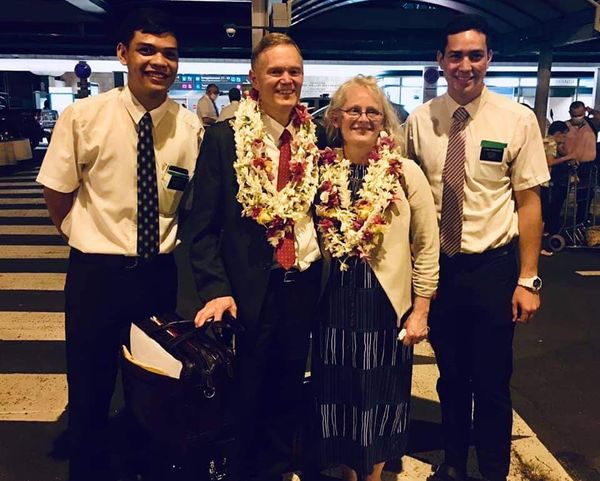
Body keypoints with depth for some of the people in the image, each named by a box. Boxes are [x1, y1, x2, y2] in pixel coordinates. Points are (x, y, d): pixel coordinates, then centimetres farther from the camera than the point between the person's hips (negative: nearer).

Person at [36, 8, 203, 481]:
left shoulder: (191, 127, -4)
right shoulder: (83, 116, -8)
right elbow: (57, 196, 1)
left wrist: (170, 243, 3)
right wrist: (89, 238, 3)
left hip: (161, 273, 2)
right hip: (96, 272, -1)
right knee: (90, 392, 11)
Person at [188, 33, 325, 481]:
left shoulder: (316, 137, 3)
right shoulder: (224, 138, -7)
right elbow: (203, 225, -8)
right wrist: (216, 289, -17)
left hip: (304, 282, 3)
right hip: (247, 288, -3)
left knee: (288, 391, 17)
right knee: (243, 394, 13)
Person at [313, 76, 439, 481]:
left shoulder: (406, 173, -5)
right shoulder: (321, 172, 0)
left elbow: (427, 246, -2)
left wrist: (420, 310, -4)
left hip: (386, 306, -1)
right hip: (333, 306, 2)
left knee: (380, 397, 13)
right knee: (338, 396, 13)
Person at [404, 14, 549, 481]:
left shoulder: (518, 119, -7)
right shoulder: (419, 121, -2)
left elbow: (528, 202, -5)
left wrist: (528, 280, -7)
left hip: (492, 268, -2)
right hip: (438, 268, 2)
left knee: (492, 384, 8)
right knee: (451, 377, 19)